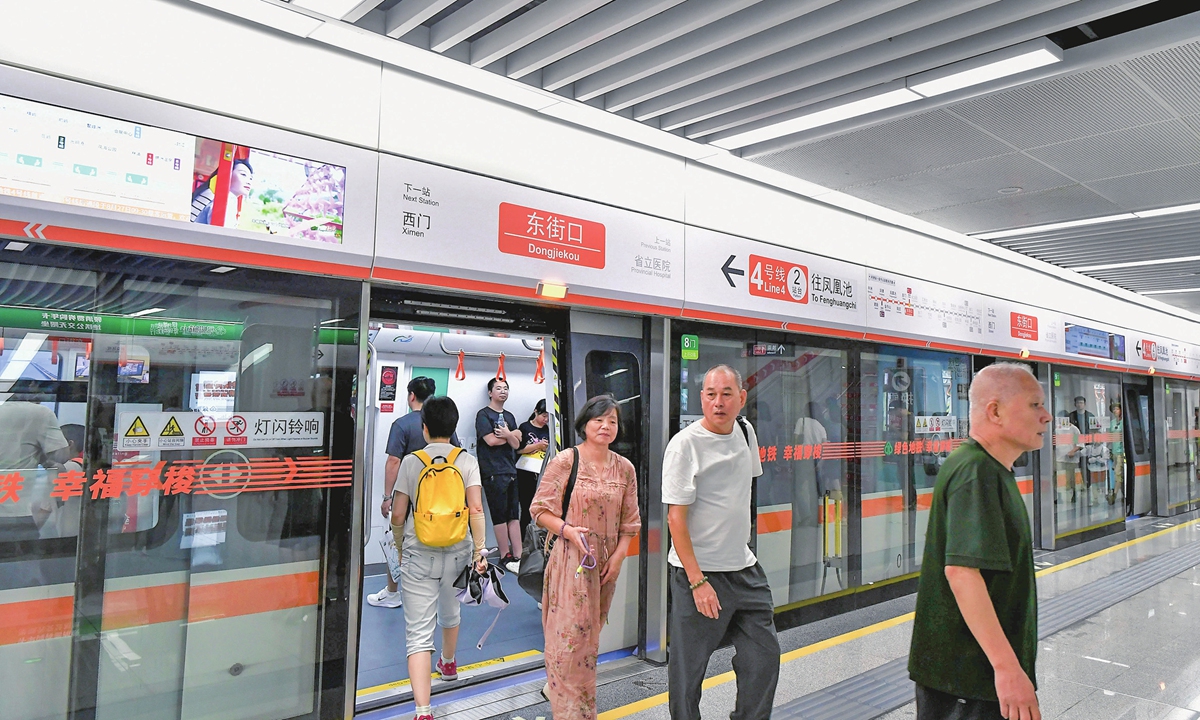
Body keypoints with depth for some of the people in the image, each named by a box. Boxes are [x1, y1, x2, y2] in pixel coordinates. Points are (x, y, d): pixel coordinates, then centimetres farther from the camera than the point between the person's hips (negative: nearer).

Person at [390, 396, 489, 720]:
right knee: (450, 611, 29)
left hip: (418, 553, -2)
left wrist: (400, 547, 14)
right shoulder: (467, 461, -2)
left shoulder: (411, 461, -3)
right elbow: (476, 510, -10)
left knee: (419, 632, -1)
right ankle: (448, 663, 55)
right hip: (457, 551, 3)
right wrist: (479, 550, -5)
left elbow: (398, 515, -2)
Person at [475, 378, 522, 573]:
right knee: (500, 516, -3)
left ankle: (517, 556, 3)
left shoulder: (509, 416, 18)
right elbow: (491, 440, -14)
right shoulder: (483, 414, -1)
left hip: (511, 471, 6)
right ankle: (505, 557, 3)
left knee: (514, 515, 3)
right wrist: (511, 435, 1)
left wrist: (508, 435, -12)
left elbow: (516, 444, 10)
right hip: (493, 472, -6)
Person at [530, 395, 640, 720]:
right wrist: (569, 530, -22)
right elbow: (540, 510, -8)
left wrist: (618, 556, -3)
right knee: (571, 634, -3)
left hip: (607, 563, 5)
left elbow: (629, 521, 9)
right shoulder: (565, 461, -9)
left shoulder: (625, 468, 4)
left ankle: (555, 687, 36)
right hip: (571, 559, -5)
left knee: (590, 632, 15)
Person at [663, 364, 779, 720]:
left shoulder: (745, 431, 5)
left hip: (744, 569, 7)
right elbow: (675, 518, -17)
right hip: (698, 571, -6)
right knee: (688, 665, 3)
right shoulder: (685, 444, -16)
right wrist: (697, 581, -19)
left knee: (764, 655, 12)